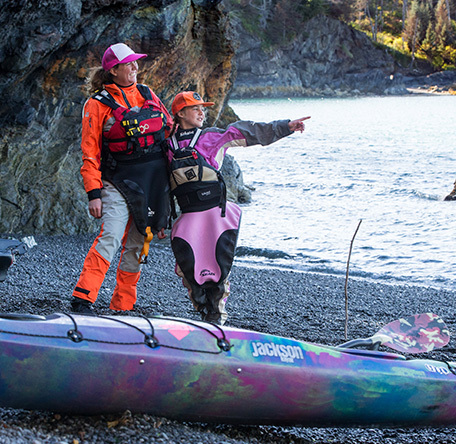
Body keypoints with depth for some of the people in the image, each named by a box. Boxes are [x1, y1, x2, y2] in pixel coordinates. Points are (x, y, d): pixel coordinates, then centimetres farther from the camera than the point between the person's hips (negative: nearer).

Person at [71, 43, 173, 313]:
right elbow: (90, 152, -5)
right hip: (120, 182, -5)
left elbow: (170, 128, 21)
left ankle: (123, 306, 15)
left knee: (138, 244, 7)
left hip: (155, 181, 5)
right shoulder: (98, 104, -3)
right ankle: (83, 300, -20)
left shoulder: (146, 94, 12)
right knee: (111, 237, -21)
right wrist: (94, 193, -12)